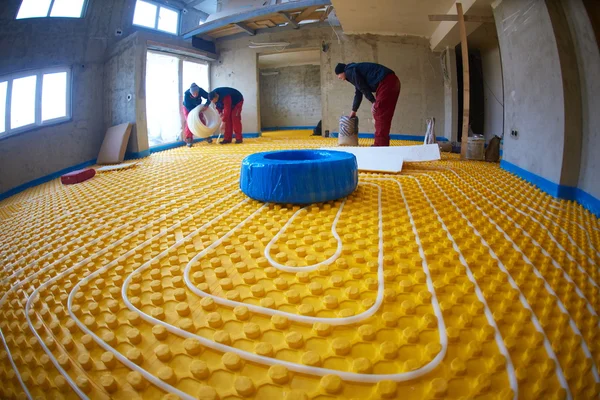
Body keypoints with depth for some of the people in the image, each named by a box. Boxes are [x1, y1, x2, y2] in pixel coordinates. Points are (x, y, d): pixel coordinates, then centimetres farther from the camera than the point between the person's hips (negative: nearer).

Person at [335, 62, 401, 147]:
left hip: (386, 82, -9)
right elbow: (358, 93, 35)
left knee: (380, 114, -8)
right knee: (384, 115, 11)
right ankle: (382, 144, 14)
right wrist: (354, 111, 41)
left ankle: (380, 145, -9)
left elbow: (363, 88, -8)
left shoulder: (349, 71, -1)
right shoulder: (354, 69, 29)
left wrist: (373, 101, -2)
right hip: (393, 81, 9)